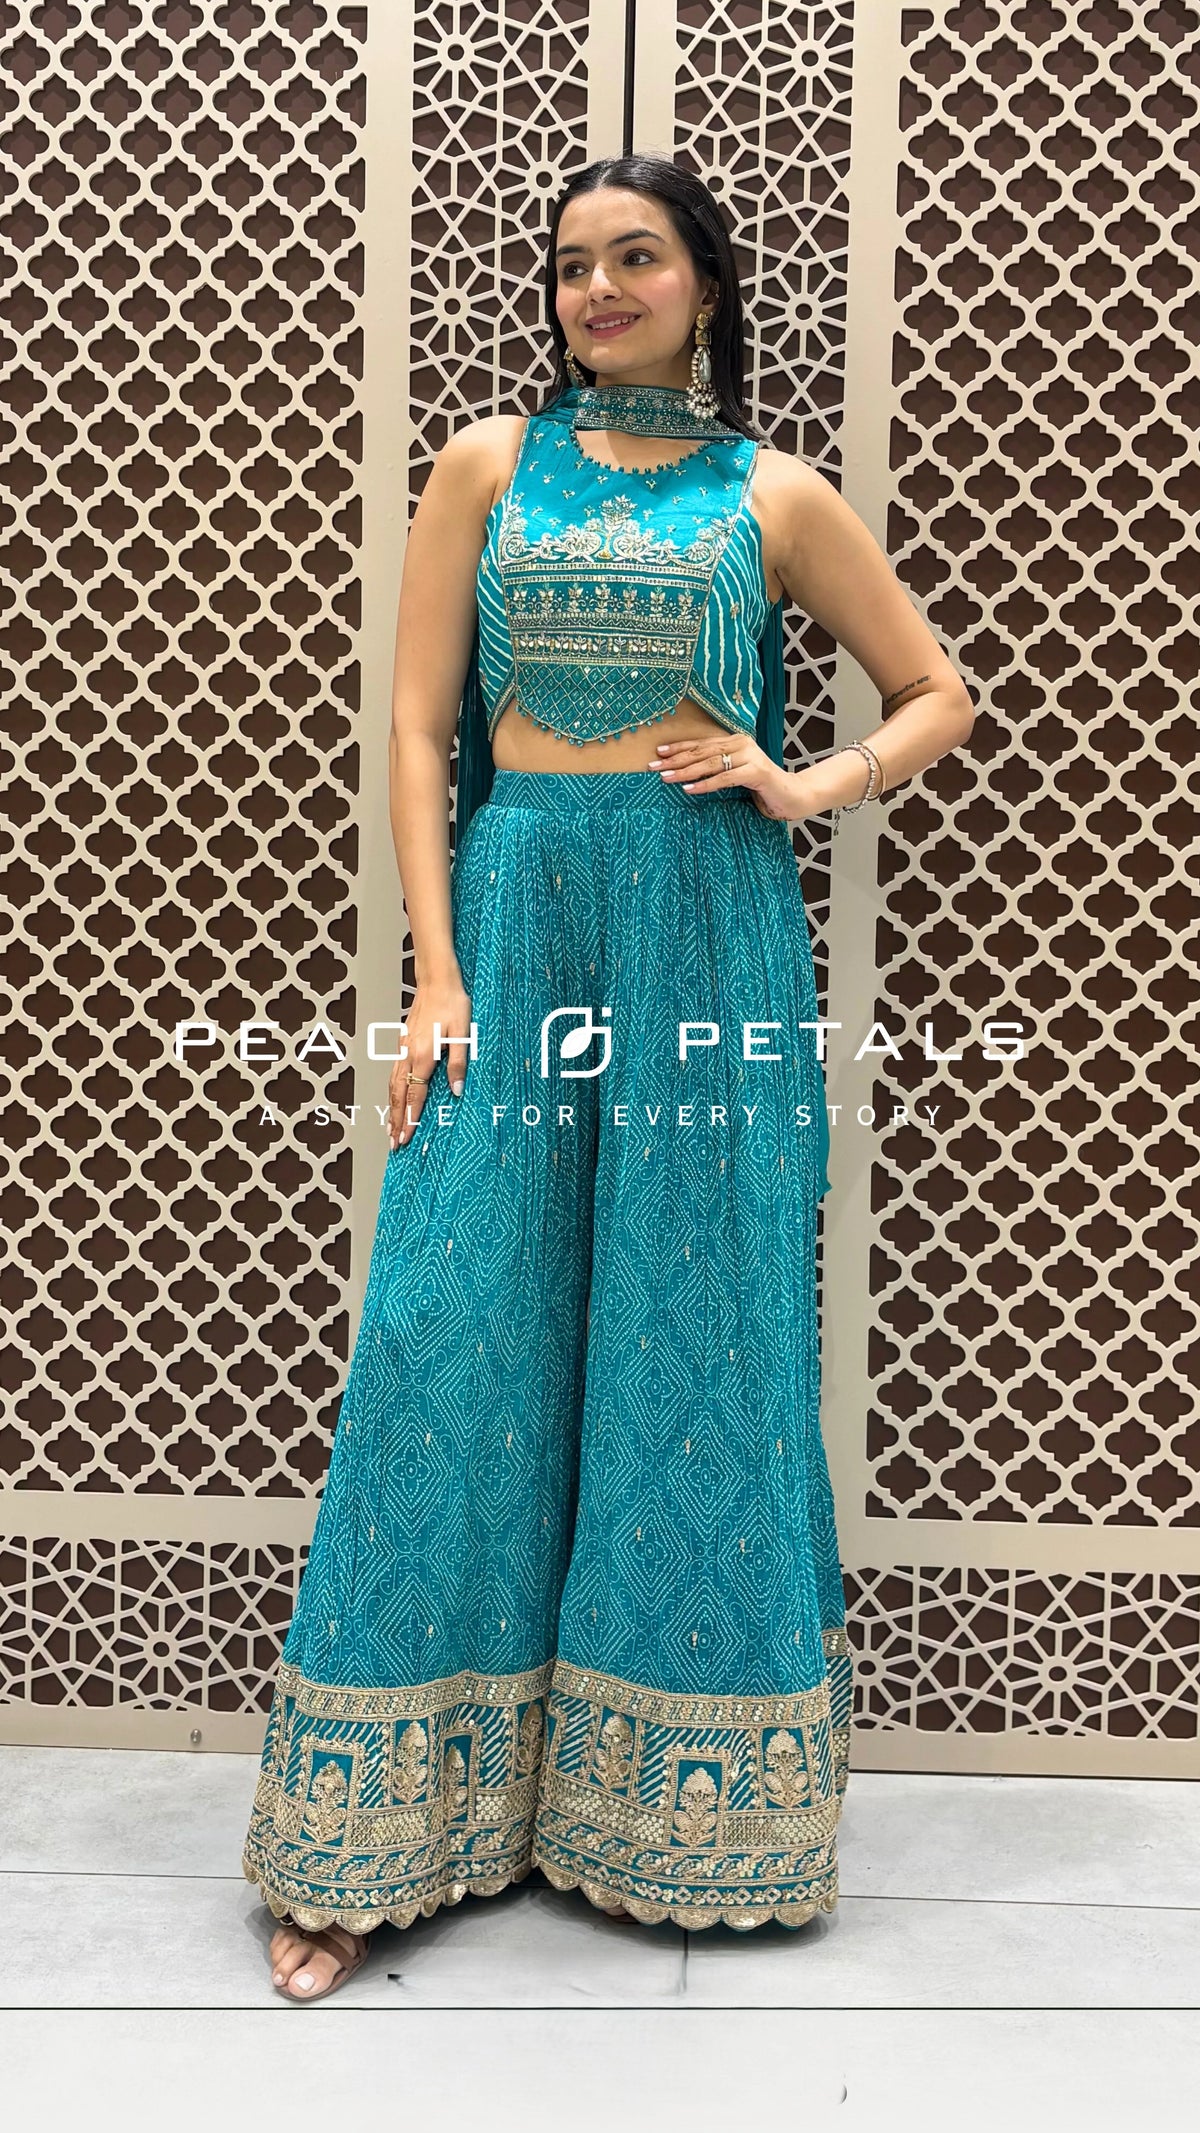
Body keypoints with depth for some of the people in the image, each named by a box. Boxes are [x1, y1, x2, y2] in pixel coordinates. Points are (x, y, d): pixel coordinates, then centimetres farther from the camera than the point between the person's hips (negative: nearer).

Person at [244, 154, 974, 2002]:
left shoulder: (773, 496, 10)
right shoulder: (489, 465, 11)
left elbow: (937, 694, 17)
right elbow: (418, 729, 4)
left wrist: (811, 785, -3)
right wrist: (436, 976, -6)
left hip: (712, 935, 0)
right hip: (516, 911, 0)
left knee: (698, 1335, 4)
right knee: (459, 1332, -2)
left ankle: (676, 1803, 23)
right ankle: (380, 1842, 11)